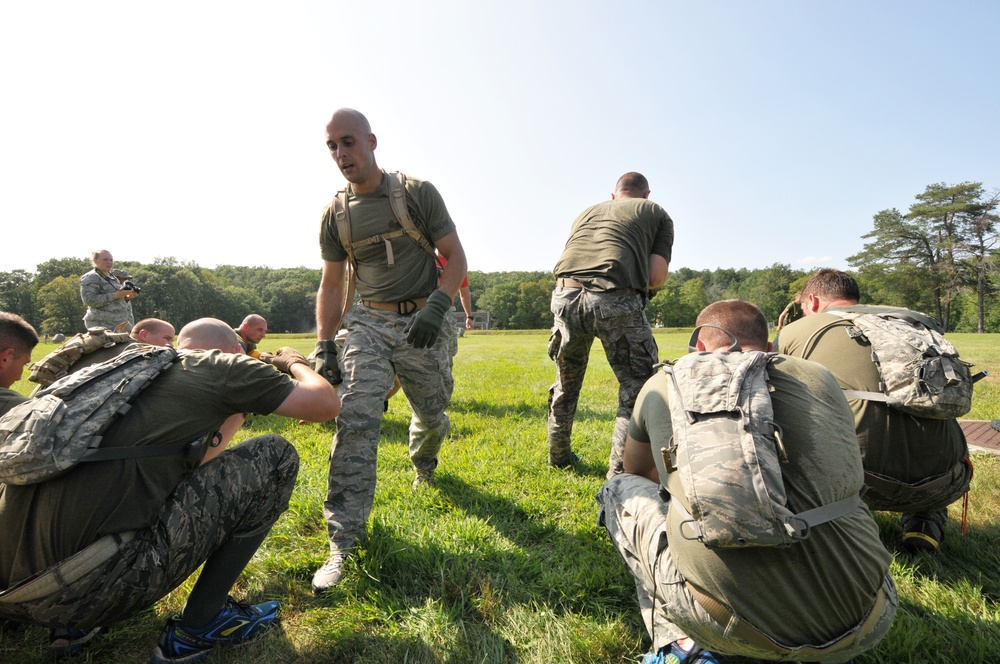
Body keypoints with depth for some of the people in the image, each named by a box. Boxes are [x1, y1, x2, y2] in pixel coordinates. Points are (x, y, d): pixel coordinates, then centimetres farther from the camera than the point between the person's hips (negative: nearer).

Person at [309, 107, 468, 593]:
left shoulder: (418, 192, -4)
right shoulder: (335, 214, 5)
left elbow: (455, 257, -4)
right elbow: (331, 284, 10)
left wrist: (437, 305, -21)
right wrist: (323, 347, 1)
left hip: (421, 323, -1)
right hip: (368, 324, 1)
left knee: (432, 416, 12)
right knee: (355, 418, -17)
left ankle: (423, 462, 49)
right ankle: (344, 539, -11)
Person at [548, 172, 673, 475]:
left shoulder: (588, 211, 33)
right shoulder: (657, 213, 22)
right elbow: (657, 276, 8)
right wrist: (641, 286, 30)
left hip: (566, 294, 5)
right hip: (615, 300, -4)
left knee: (566, 382, 23)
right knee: (637, 385, 11)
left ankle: (558, 456, 37)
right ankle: (620, 468, 11)